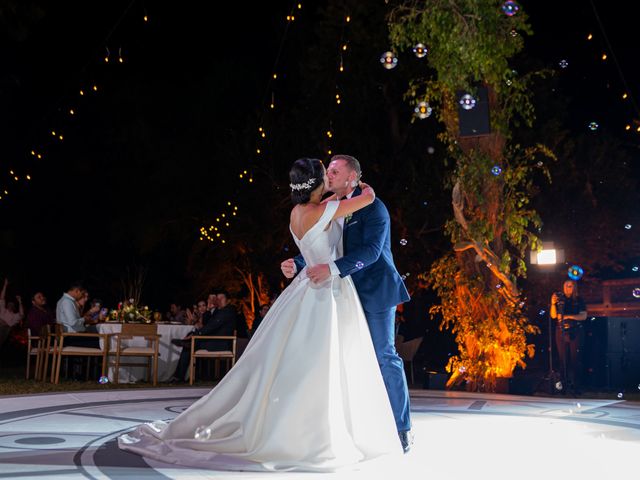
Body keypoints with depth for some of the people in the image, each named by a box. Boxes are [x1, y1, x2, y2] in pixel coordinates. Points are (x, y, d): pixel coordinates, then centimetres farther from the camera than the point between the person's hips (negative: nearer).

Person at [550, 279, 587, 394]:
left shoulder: (579, 300, 4)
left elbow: (583, 316, -3)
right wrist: (553, 303, -13)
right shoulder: (559, 299, 7)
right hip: (561, 332, 2)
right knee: (563, 359, 1)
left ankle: (576, 386, 1)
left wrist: (569, 316, -13)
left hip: (575, 332, -2)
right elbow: (553, 315, 1)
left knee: (575, 359, -2)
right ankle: (565, 384, 5)